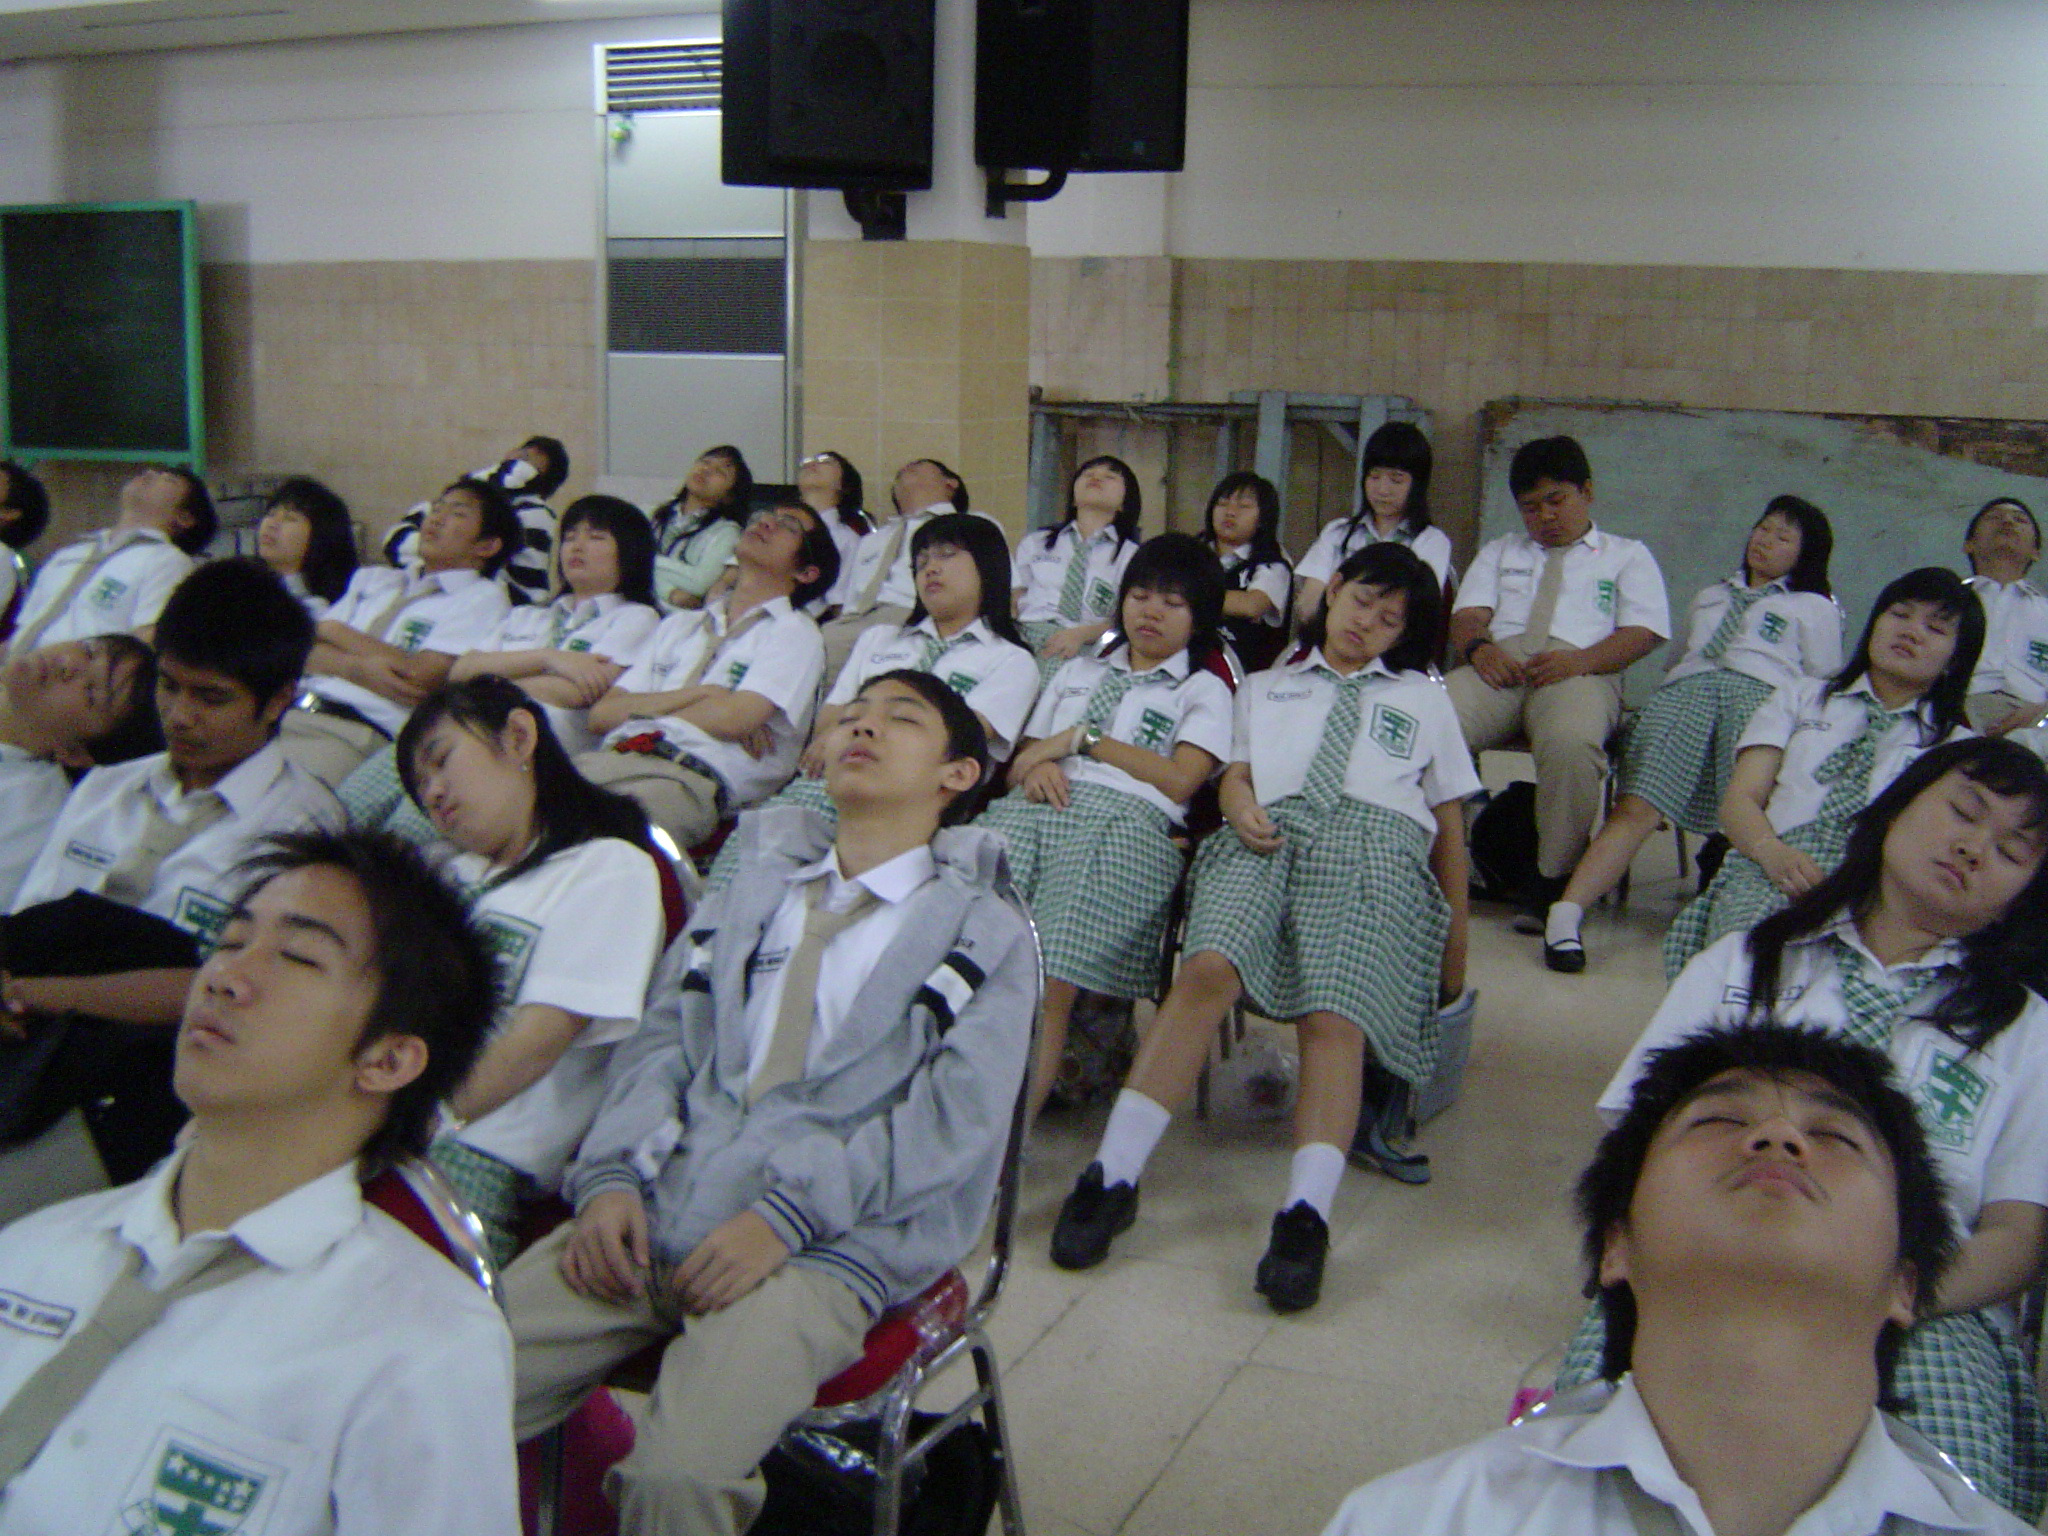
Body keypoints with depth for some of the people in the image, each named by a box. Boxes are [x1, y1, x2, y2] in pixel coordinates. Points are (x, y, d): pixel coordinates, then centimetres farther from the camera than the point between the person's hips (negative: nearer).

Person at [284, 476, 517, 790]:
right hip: (290, 713, 6)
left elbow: (421, 677, -7)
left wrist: (337, 632, 7)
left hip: (361, 731, -6)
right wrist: (357, 668, -7)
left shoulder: (484, 598, 7)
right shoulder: (373, 578, 27)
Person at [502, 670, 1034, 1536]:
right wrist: (611, 1177, -5)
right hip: (653, 1213, 4)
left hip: (828, 1246, -4)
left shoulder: (986, 934, 10)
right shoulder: (747, 895, 25)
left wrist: (788, 1216, -16)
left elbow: (957, 1117, -4)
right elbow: (659, 1045, 15)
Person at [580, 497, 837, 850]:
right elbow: (601, 713, 17)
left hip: (690, 774, -5)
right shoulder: (678, 625, 31)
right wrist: (700, 693, 4)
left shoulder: (794, 632, 14)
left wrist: (646, 709, 10)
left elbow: (733, 717, -4)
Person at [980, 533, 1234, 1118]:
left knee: (1050, 984, -30)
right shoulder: (1078, 671, 34)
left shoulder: (1203, 689, 21)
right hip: (1032, 808, 3)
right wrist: (1037, 766, 2)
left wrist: (1082, 739, 3)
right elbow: (1019, 761, 27)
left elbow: (1179, 780, 4)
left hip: (1124, 818, -3)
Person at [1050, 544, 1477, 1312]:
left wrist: (1456, 943, 19)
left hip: (1377, 839, 0)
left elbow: (1449, 822, 26)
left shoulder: (1422, 699, 32)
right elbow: (1236, 771, 21)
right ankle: (1113, 1175, -38)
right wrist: (1241, 806, -5)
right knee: (1209, 967, -33)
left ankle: (1306, 1214, -47)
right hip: (1269, 835, 0)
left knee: (1335, 1011, -31)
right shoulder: (1265, 686, 34)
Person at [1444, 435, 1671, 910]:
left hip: (1580, 670, -2)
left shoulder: (1627, 555, 25)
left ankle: (1554, 879, -28)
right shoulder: (1500, 552, 35)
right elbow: (1467, 615, 18)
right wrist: (1478, 647, -9)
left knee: (1571, 742, -40)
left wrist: (1579, 661, -13)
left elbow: (1643, 633, 8)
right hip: (1499, 665, 3)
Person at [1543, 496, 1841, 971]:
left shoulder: (1815, 607, 30)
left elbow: (1822, 685, 19)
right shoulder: (1708, 598, 42)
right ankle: (1565, 915, -40)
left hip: (1763, 693, -1)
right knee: (1636, 807, -26)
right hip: (1686, 688, 1)